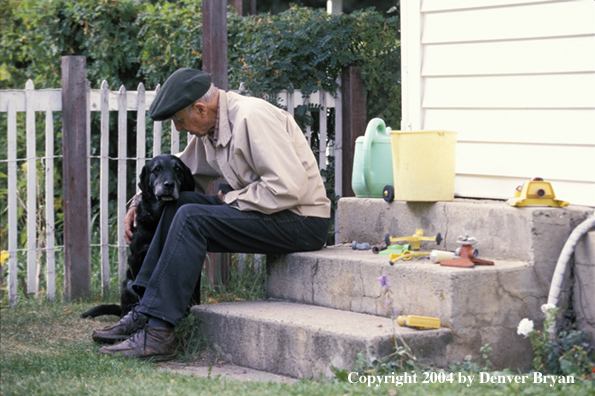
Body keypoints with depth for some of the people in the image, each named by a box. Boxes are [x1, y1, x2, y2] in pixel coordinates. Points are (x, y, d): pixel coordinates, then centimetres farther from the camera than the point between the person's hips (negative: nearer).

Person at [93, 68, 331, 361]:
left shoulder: (252, 118, -19)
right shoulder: (210, 129, 10)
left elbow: (288, 187, -26)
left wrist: (230, 199, -13)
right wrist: (139, 205, 18)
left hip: (302, 222, -9)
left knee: (192, 218, -20)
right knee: (179, 203, 3)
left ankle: (158, 332, -21)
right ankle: (145, 312, -2)